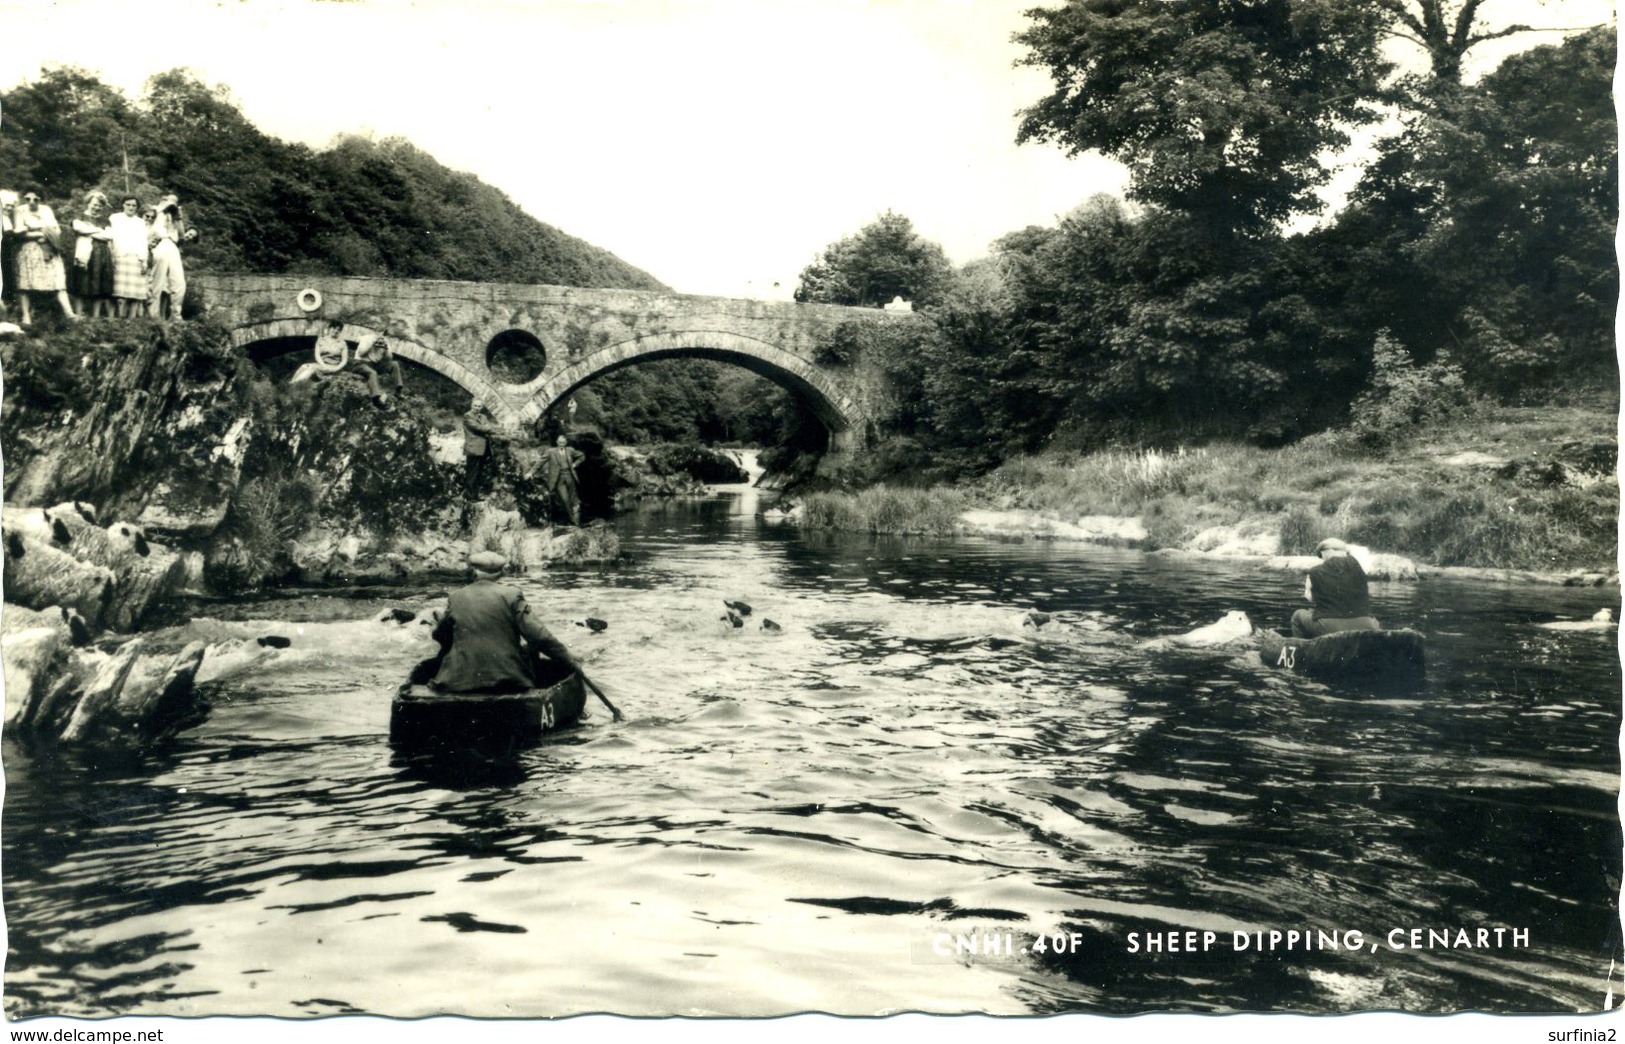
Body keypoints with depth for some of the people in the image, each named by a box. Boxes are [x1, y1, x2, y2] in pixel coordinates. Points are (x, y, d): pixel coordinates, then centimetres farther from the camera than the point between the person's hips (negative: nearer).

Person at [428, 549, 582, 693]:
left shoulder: (455, 598, 2)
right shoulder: (511, 595, -4)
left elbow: (439, 635, 17)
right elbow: (539, 636, -8)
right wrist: (572, 663, 0)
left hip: (458, 683, 1)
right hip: (508, 684, -1)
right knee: (531, 647, 22)